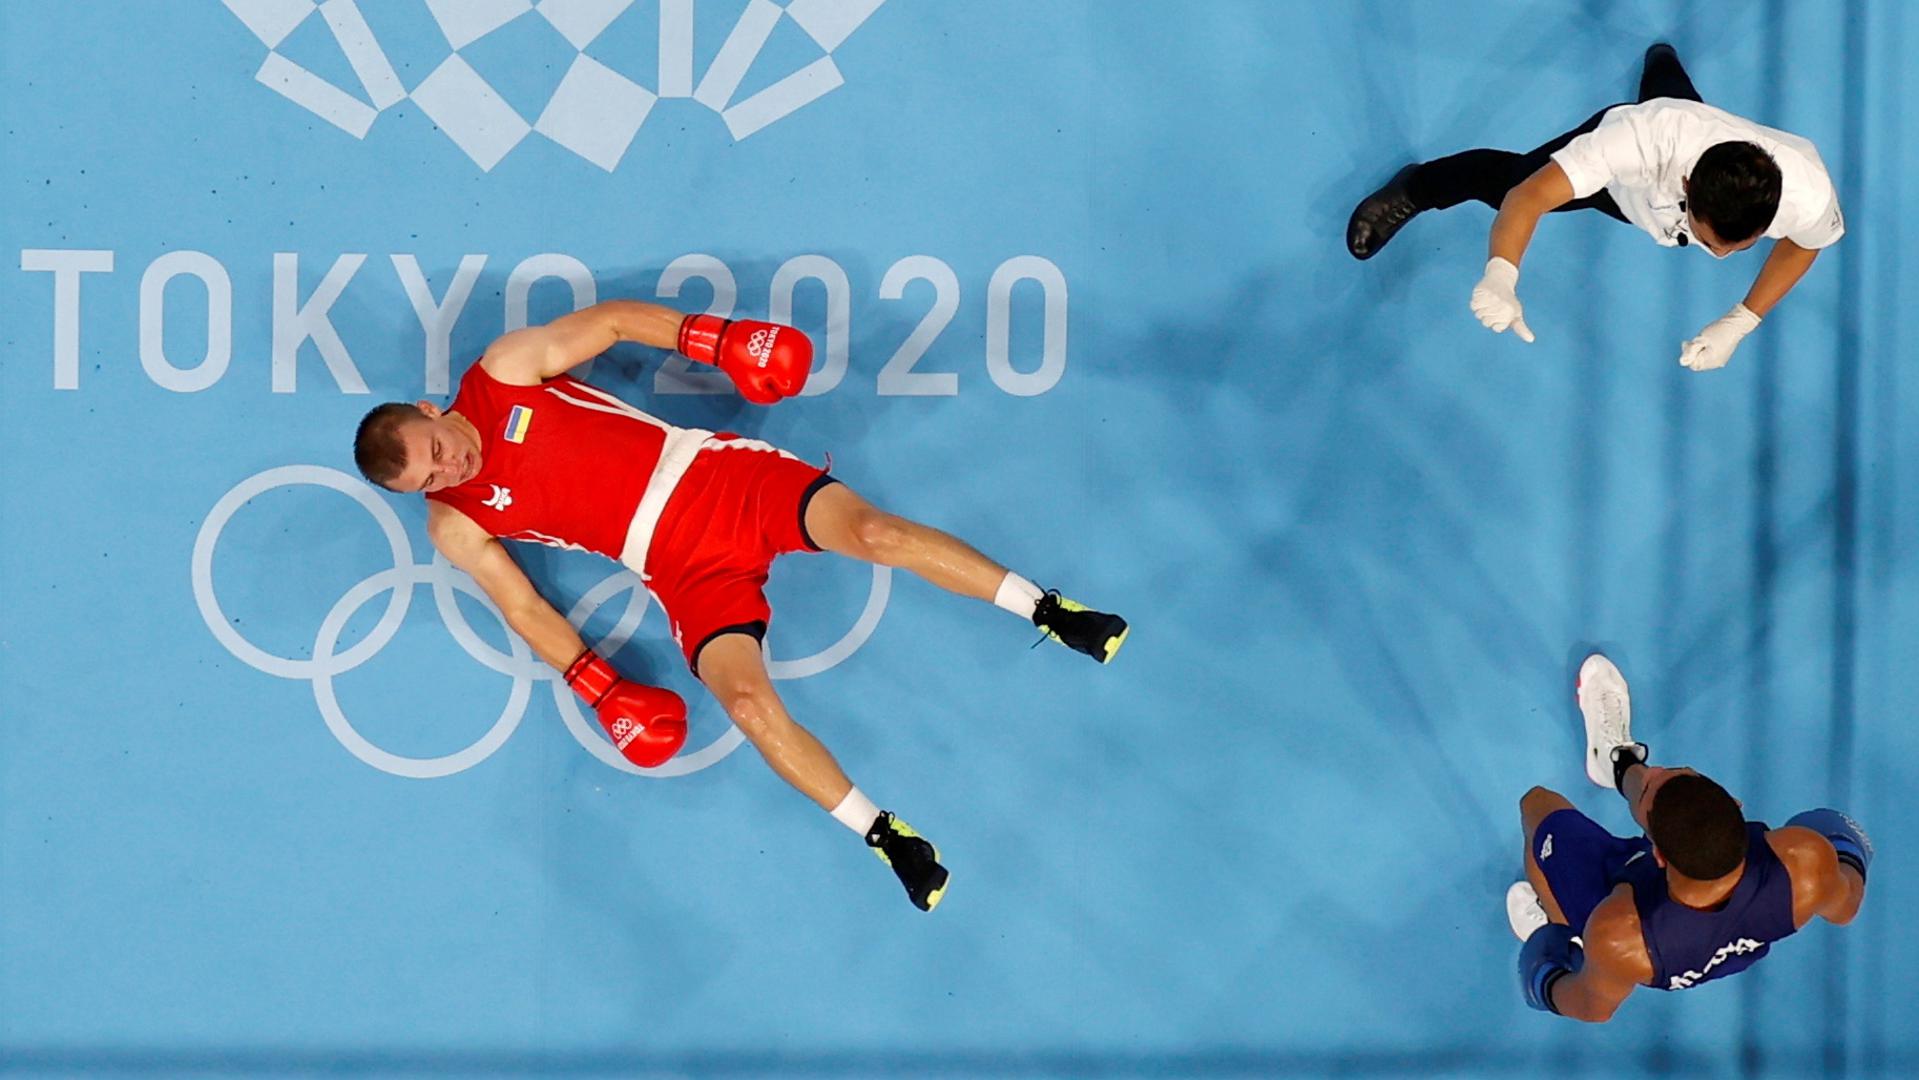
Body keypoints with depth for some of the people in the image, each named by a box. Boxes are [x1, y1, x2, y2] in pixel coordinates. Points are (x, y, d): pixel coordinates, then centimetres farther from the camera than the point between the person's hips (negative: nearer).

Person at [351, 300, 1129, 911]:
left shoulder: (503, 373, -2)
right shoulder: (455, 525, 1)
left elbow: (612, 320, 5)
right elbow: (521, 605, 4)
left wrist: (712, 339, -6)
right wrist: (599, 688, -6)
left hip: (715, 474, 0)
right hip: (684, 568, 0)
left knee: (873, 531, -22)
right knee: (746, 698, -23)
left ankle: (1045, 610, -8)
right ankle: (883, 836, -14)